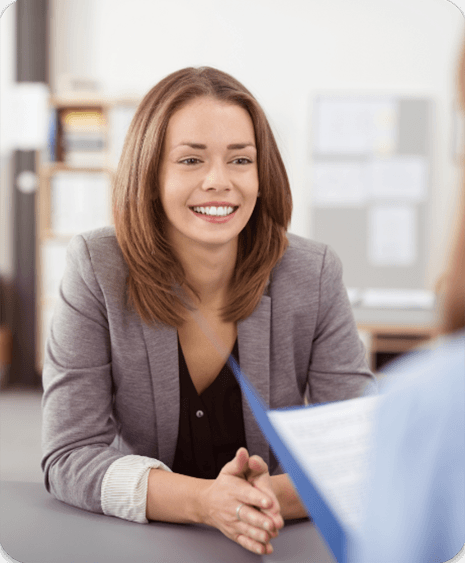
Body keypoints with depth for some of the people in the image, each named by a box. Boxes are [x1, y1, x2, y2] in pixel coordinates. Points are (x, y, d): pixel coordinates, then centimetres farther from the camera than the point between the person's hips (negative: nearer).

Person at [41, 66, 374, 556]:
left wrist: (276, 497, -27)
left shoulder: (314, 277, -6)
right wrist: (206, 501, -27)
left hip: (283, 542, 1)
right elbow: (69, 457, -12)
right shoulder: (97, 271, -9)